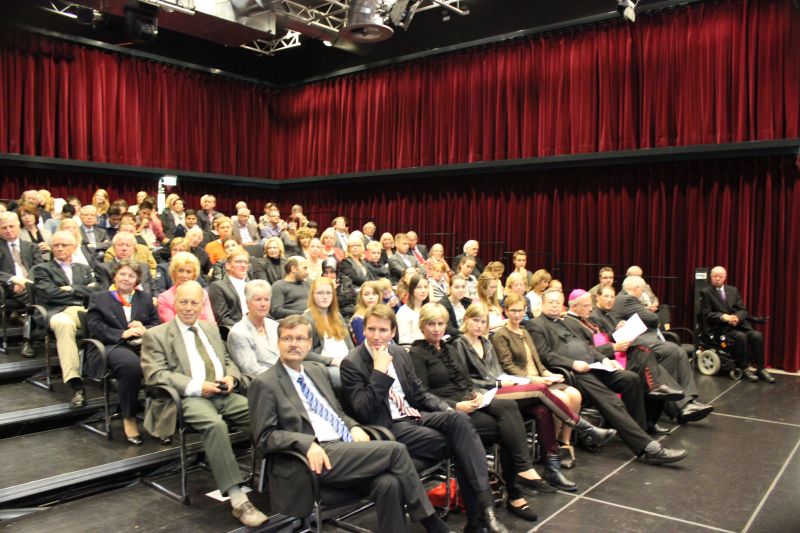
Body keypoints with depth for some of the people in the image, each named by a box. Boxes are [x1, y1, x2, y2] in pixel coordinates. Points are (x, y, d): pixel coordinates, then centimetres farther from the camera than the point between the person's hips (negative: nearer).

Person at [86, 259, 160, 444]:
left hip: (144, 344, 3)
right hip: (114, 346, -3)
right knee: (131, 364, -39)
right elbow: (95, 328, 3)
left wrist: (145, 330, -6)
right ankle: (129, 419, -23)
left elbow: (157, 324, 18)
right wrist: (123, 334, -11)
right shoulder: (98, 298, 18)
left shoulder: (145, 298, 27)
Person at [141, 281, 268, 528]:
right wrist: (196, 386, -17)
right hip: (189, 398, -5)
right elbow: (155, 374, -7)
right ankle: (238, 499, -34)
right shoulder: (156, 335, 5)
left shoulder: (211, 328, 23)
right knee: (215, 425, -37)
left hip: (224, 394, 5)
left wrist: (231, 376, 0)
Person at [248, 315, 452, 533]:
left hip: (346, 447, 6)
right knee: (395, 449, -19)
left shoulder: (316, 370, 19)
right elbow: (265, 436, -7)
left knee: (389, 484, -24)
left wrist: (354, 427, 3)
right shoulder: (265, 384, -1)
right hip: (317, 457, -6)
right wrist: (307, 443, -22)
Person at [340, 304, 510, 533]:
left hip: (414, 416, 6)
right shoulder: (352, 364, -8)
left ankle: (482, 508, -26)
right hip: (389, 428, -6)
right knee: (459, 445, -24)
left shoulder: (400, 353, 12)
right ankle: (477, 514, -10)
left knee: (459, 419, -25)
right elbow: (365, 414, -17)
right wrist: (379, 371, -22)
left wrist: (446, 409, 0)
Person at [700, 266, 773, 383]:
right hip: (720, 326, -4)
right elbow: (706, 314, -6)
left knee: (757, 336, -21)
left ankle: (760, 369, -11)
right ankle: (744, 369, -16)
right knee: (741, 337, -31)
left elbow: (743, 310, 10)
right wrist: (723, 317, -21)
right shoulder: (706, 292, 2)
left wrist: (737, 317, -14)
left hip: (738, 323, 5)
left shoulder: (733, 290, 16)